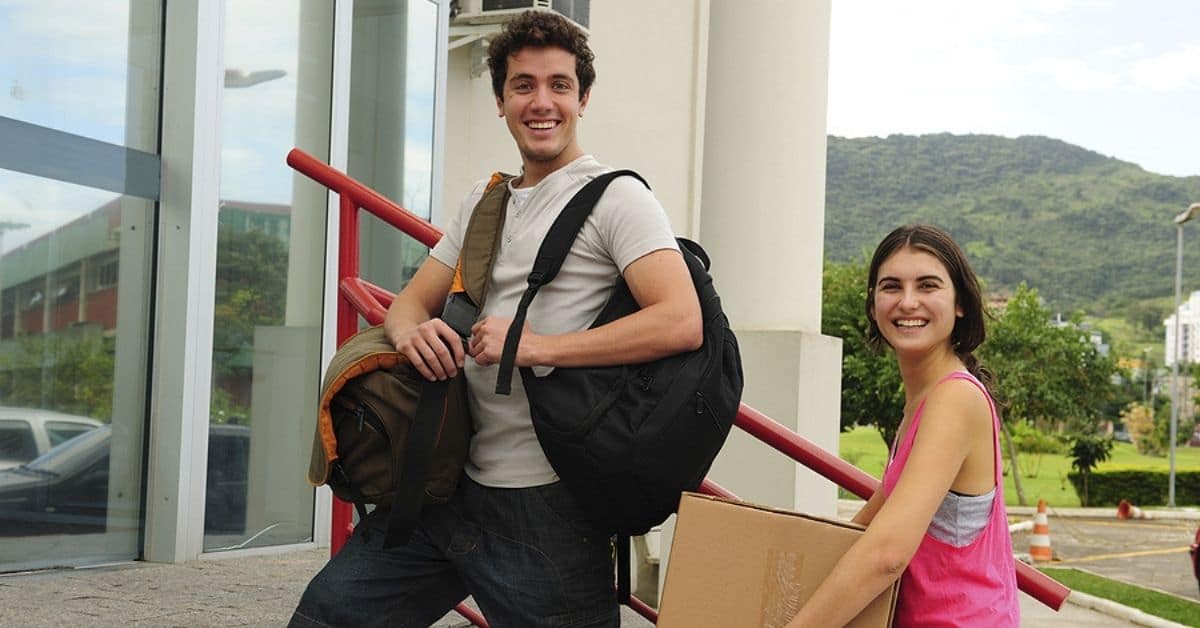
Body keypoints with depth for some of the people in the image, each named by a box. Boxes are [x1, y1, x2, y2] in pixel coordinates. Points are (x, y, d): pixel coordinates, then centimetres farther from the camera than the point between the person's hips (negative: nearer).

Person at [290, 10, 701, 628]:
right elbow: (413, 299, 17)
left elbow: (681, 323, -20)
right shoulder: (484, 201, 17)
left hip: (545, 507, -7)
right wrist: (411, 331, -8)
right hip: (453, 483, 7)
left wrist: (536, 346, -21)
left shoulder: (614, 196, -6)